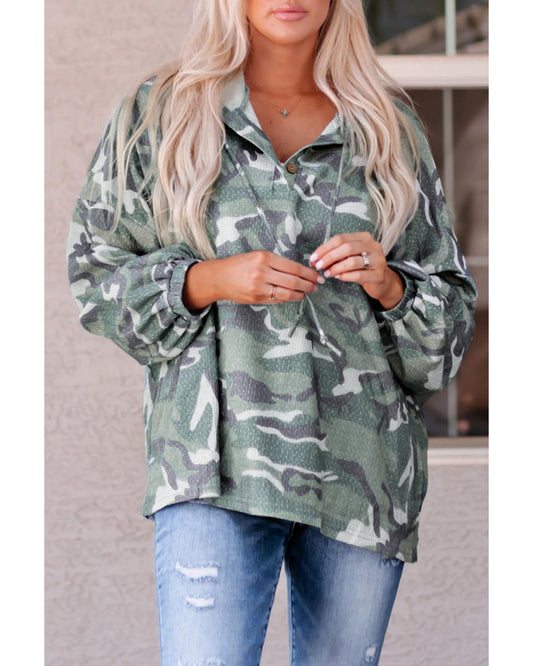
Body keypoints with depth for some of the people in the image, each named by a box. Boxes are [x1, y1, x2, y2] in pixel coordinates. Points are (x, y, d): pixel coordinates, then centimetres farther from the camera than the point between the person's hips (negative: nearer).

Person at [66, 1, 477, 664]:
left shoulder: (390, 129, 13)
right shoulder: (158, 113, 7)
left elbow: (451, 305, 16)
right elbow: (96, 274, 7)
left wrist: (389, 285, -6)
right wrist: (208, 280, -10)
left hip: (360, 460, 3)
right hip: (220, 459, -2)